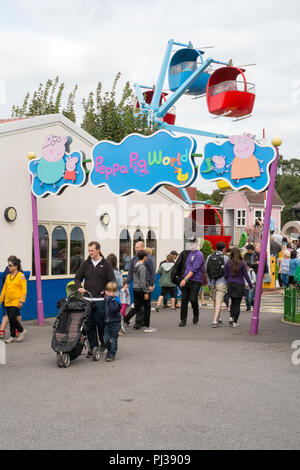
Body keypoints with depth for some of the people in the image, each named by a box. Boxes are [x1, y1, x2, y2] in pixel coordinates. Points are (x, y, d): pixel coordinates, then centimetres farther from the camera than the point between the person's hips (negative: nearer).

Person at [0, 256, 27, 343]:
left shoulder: (21, 276, -5)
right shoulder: (8, 276, 12)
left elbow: (24, 290, -9)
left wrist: (21, 301, -17)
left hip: (16, 302, -6)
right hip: (8, 301, 6)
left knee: (12, 317, -13)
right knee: (10, 319, 8)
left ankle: (22, 331, 8)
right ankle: (13, 336, 18)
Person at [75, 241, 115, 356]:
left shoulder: (106, 264, 2)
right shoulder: (86, 264, 10)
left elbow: (112, 281, 0)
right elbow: (78, 278, 15)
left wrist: (106, 291, -15)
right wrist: (79, 287, -4)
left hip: (101, 300, -3)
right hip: (88, 299, 3)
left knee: (100, 323, -2)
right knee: (89, 324, 2)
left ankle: (103, 342, 22)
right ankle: (93, 347, 11)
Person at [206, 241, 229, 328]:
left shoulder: (209, 257, 2)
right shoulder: (225, 258, -8)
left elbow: (205, 269, 7)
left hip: (212, 282, 4)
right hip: (221, 282, -4)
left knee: (215, 301, 18)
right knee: (219, 302, -5)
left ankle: (218, 319, 30)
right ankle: (215, 321, -15)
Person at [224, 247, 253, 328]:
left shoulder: (228, 263, -3)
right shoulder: (242, 263, -8)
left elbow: (225, 275, 0)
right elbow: (246, 275, -5)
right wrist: (251, 285, 5)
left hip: (230, 284, 2)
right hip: (240, 285, -2)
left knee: (233, 302, 20)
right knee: (237, 304, 4)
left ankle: (231, 317, 2)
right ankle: (235, 322, 3)